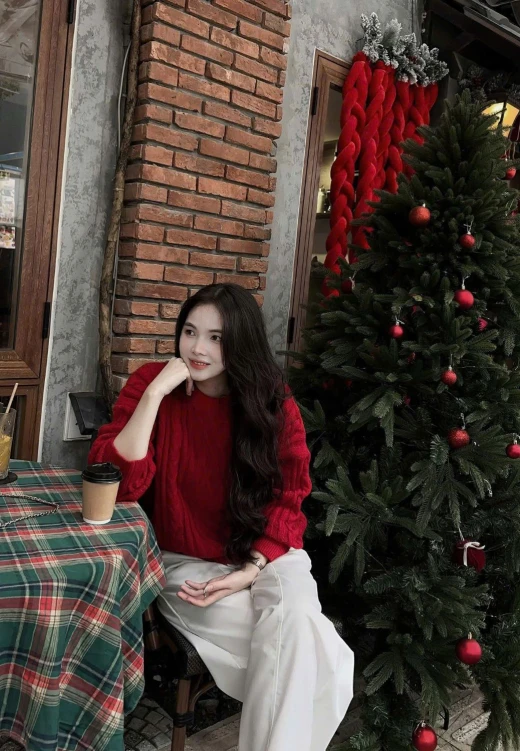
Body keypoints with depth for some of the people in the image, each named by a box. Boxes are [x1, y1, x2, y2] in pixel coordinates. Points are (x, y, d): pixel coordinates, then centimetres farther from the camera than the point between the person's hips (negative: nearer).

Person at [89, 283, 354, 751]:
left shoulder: (275, 403, -3)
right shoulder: (151, 384, -8)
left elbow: (287, 499, -1)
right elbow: (116, 484, -20)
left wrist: (249, 572, -15)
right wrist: (155, 392, -26)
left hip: (265, 557, 2)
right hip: (186, 564, -2)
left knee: (294, 618, -30)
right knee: (303, 646, -24)